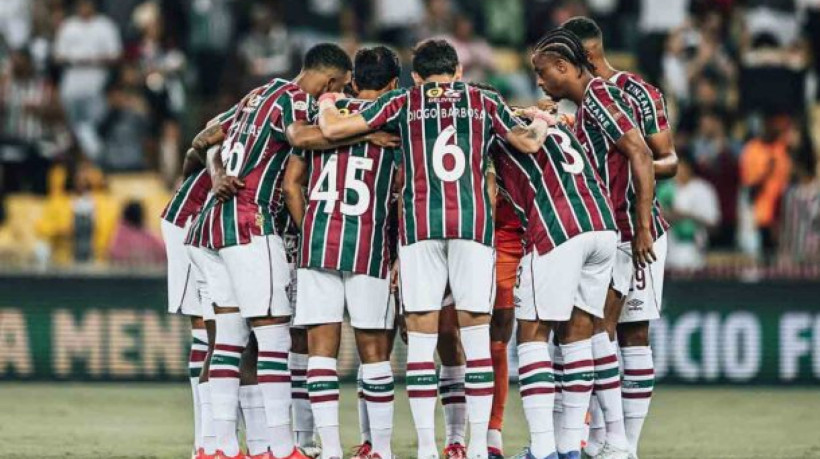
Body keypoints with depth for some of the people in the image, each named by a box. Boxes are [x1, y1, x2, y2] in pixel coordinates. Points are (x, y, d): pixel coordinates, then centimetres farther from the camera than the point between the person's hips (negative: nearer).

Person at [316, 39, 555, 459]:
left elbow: (333, 129, 9)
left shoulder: (403, 103, 11)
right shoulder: (484, 103, 13)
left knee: (421, 335, 2)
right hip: (474, 219, 0)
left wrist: (325, 107, 31)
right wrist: (541, 122, 43)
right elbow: (530, 143, 22)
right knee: (476, 333, 4)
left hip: (420, 219, 0)